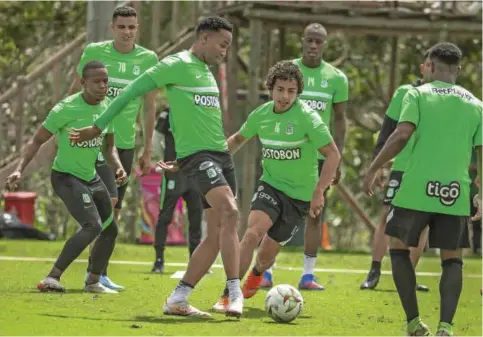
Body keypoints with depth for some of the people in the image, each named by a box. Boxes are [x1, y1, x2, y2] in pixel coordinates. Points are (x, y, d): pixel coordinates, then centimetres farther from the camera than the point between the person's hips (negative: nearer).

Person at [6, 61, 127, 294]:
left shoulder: (107, 108, -1)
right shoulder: (66, 109, -22)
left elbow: (109, 146, 13)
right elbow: (37, 140, -16)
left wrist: (118, 167, -7)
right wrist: (19, 169, -26)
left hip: (91, 177, 8)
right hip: (66, 176, -8)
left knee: (110, 230, 16)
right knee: (93, 226, -25)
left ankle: (93, 281, 34)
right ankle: (52, 278, -24)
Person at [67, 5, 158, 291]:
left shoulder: (148, 59, 3)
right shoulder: (95, 52, -4)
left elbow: (149, 107, 10)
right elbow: (75, 92, 8)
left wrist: (147, 152, 11)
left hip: (126, 142, 4)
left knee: (114, 211, 8)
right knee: (108, 199, -19)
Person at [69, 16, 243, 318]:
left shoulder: (207, 71, 19)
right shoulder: (177, 65, -8)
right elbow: (132, 91, -7)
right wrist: (98, 128, -5)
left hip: (221, 155, 9)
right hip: (197, 155, -9)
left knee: (218, 233, 4)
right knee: (230, 213, -26)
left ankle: (178, 300, 9)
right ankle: (236, 294, -30)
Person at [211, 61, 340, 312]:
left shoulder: (307, 117, -18)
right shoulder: (261, 115, -4)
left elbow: (333, 155, -17)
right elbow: (239, 139, 17)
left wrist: (318, 192, -23)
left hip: (299, 195, -2)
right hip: (270, 185, 2)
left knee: (266, 254, 7)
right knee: (252, 233, -24)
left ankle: (256, 273, 46)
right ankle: (228, 296, -20)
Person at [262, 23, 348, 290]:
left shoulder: (336, 78, 4)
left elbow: (339, 120, 8)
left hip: (319, 155, 1)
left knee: (315, 215, 2)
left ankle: (308, 275, 7)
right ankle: (265, 272, 0)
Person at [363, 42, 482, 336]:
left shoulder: (418, 95, 1)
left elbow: (402, 135, -11)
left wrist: (373, 169, -5)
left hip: (417, 190, -2)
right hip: (456, 195, 2)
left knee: (399, 247, 17)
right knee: (452, 259, 12)